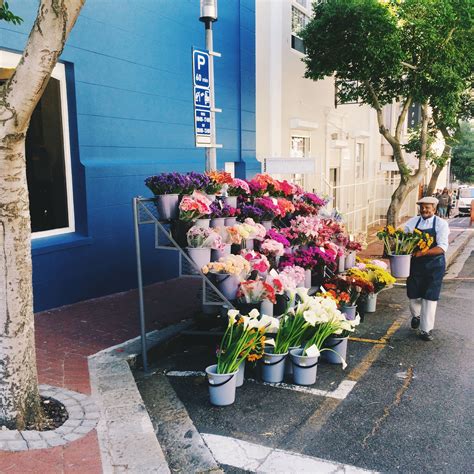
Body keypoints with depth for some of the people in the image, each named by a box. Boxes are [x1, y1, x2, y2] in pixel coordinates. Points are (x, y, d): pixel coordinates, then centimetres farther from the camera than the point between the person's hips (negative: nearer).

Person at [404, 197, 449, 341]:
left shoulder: (441, 224, -7)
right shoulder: (412, 222, 1)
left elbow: (442, 247, -16)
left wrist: (422, 252, -28)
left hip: (434, 265, -2)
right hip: (415, 263, 2)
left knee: (430, 297, 1)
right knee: (413, 295, 11)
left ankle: (426, 329, 16)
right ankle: (416, 315, 44)